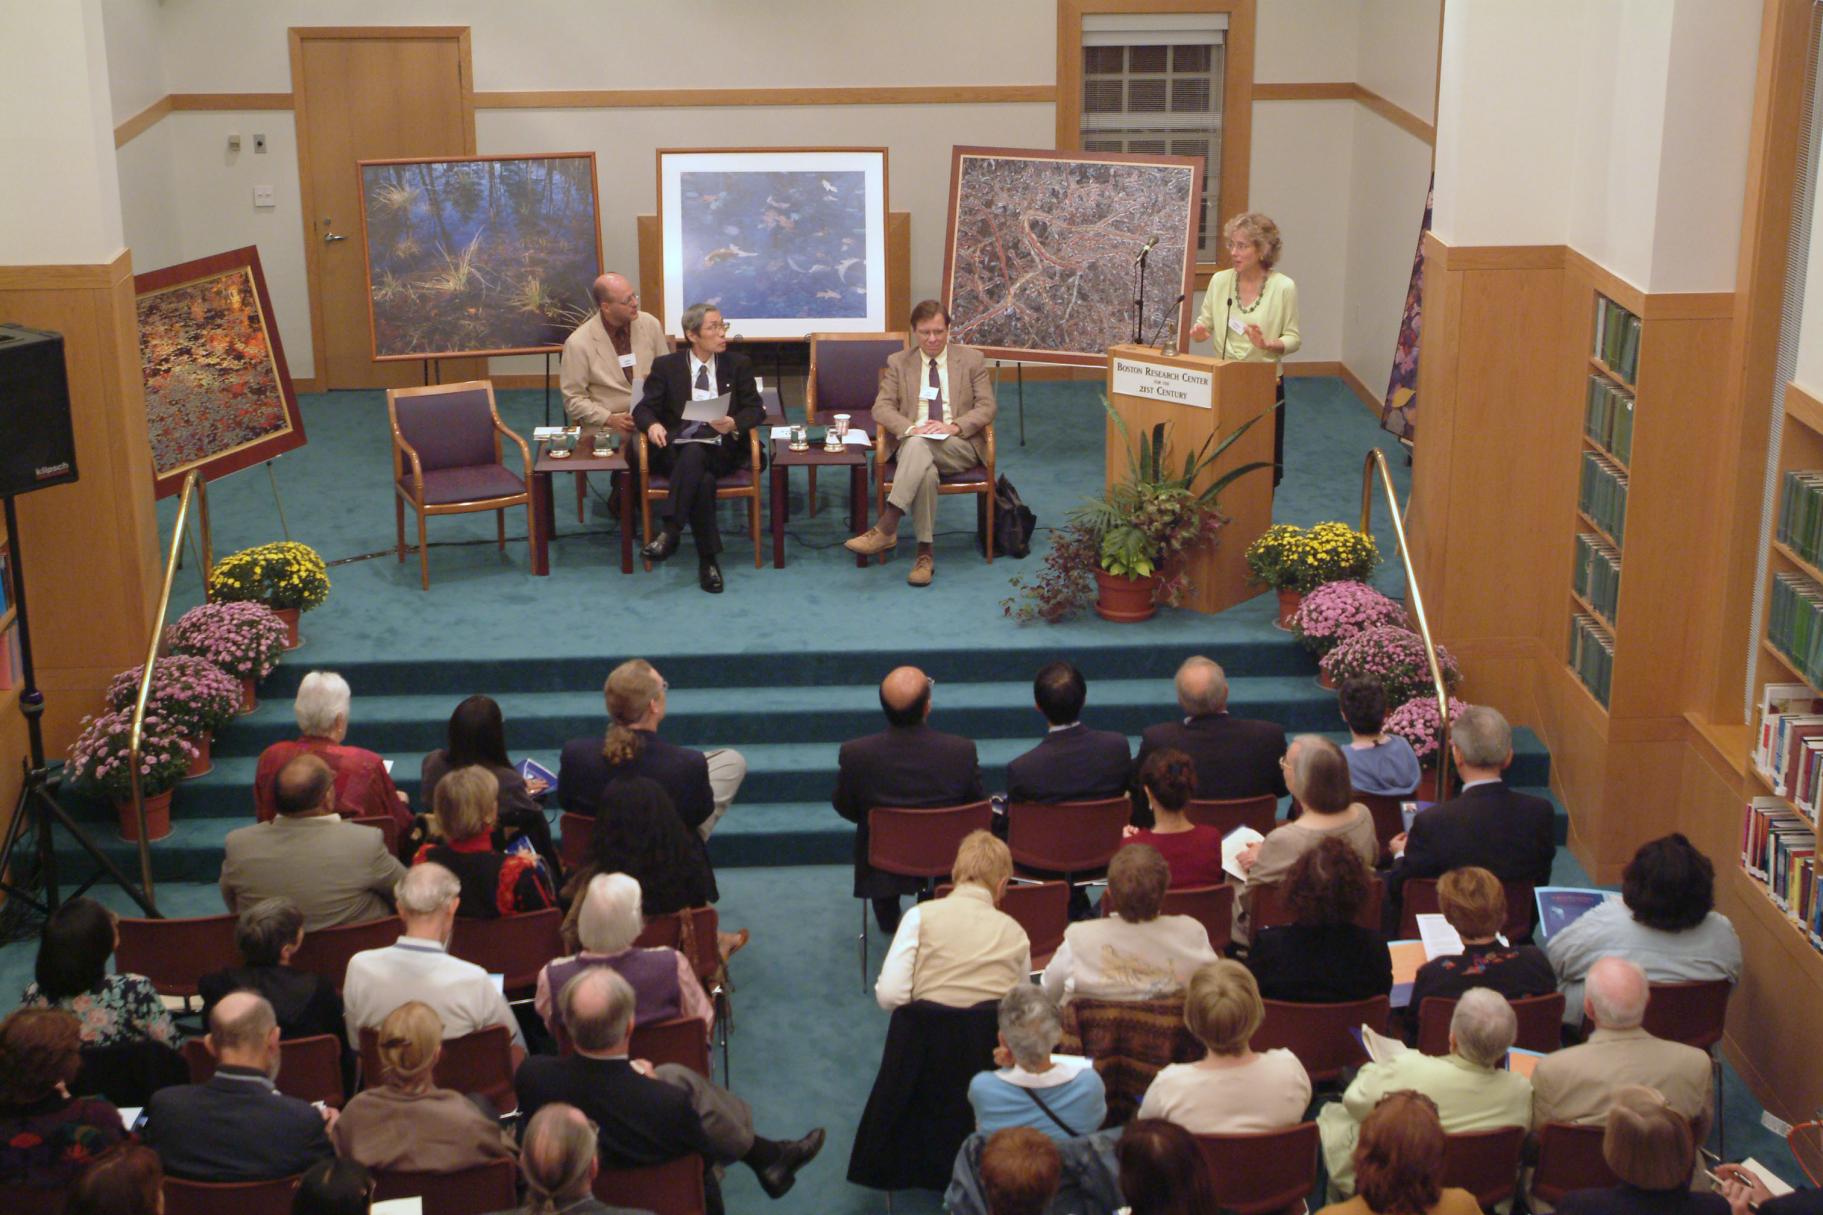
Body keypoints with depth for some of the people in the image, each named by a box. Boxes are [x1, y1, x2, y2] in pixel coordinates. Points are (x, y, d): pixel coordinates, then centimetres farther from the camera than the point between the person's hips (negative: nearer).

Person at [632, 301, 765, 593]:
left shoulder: (738, 364, 15)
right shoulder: (666, 366, 11)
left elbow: (755, 408, 10)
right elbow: (643, 408, 9)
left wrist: (734, 423, -13)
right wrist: (652, 424, -16)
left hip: (720, 451, 0)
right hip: (675, 449, 0)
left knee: (694, 452, -38)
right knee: (703, 481, -37)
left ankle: (670, 533, -44)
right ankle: (708, 559, -34)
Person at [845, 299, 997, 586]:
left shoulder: (972, 360, 12)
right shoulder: (898, 363, 15)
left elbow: (987, 407, 5)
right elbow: (881, 407, 6)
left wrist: (954, 426, -14)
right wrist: (910, 428, -15)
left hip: (959, 446, -1)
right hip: (912, 443, 1)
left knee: (920, 445, -37)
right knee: (925, 469, -38)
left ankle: (886, 528, -47)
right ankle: (925, 552, -38)